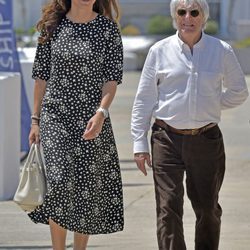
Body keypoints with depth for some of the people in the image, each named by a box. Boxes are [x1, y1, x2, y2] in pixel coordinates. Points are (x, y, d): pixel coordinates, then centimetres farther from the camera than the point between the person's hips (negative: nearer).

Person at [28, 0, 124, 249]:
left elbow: (112, 77, -3)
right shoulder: (52, 26, 3)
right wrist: (35, 119, 6)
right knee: (61, 181, -13)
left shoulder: (108, 28, 1)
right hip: (56, 116, 0)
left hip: (92, 119, 1)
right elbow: (41, 76, 8)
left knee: (88, 186, 3)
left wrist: (101, 112, -18)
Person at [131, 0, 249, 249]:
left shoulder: (222, 51, 3)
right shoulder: (160, 51, 1)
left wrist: (209, 104, 6)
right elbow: (144, 99, 4)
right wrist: (139, 143, 1)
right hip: (168, 140, -1)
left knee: (207, 208, 12)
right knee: (168, 209, -9)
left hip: (207, 140, 1)